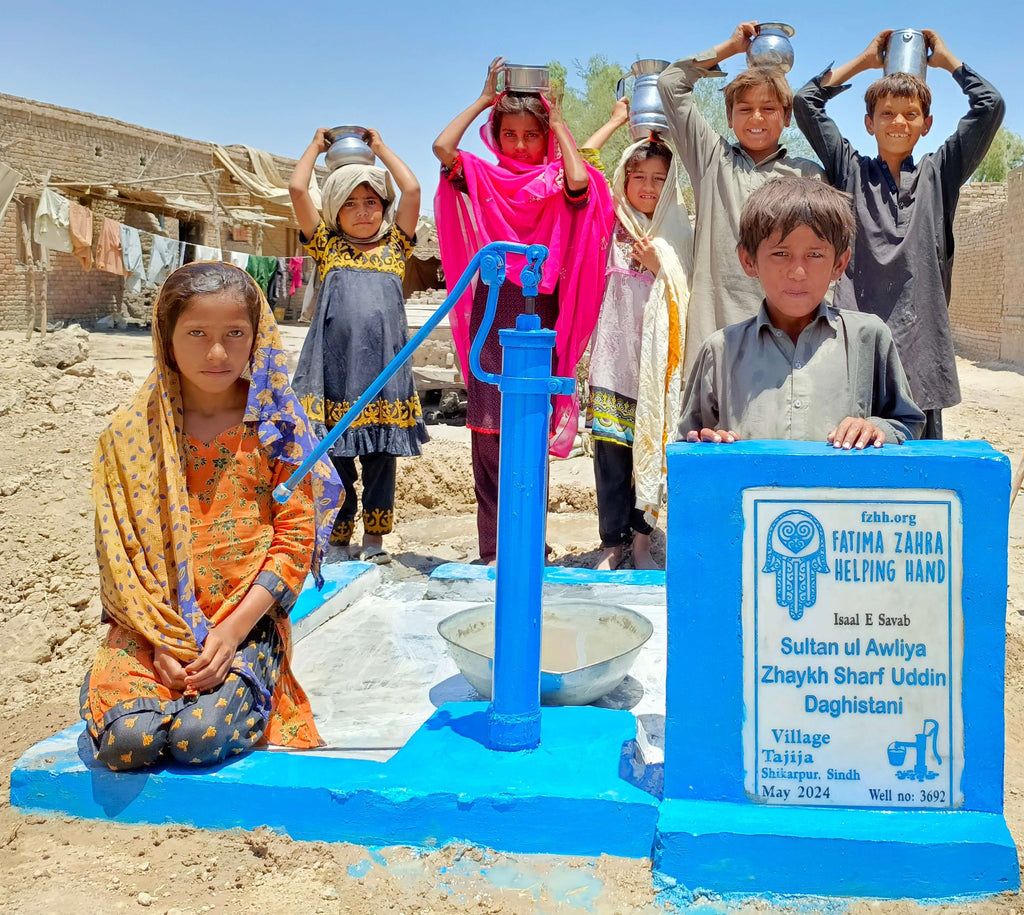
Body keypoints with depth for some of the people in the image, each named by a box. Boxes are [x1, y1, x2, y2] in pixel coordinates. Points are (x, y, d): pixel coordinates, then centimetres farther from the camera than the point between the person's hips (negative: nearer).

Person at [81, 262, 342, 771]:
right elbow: (118, 550, 0)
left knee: (200, 738, -26)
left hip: (246, 623, -1)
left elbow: (295, 539, -5)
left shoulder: (275, 427, -1)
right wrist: (161, 642, -12)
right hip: (152, 628, 2)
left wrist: (233, 629, -14)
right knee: (127, 740, -22)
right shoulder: (130, 435, 1)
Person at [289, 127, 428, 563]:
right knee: (335, 458, 3)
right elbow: (297, 189, 6)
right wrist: (316, 145, 19)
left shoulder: (394, 246, 13)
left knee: (381, 458, 5)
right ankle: (337, 541, 13)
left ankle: (374, 539, 15)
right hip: (334, 367, -1)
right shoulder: (327, 246, 12)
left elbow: (412, 190, 5)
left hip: (384, 367, 1)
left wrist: (380, 147, 17)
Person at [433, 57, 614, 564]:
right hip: (490, 319, 1)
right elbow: (442, 147, -8)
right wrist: (483, 99, 3)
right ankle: (491, 551, 9)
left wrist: (557, 122, -4)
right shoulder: (483, 180, 8)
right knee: (487, 437, 2)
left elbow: (580, 181, -18)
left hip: (540, 318, -1)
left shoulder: (557, 186, 5)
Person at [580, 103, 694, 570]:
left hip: (656, 355, 0)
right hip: (614, 351, 0)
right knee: (611, 447, 0)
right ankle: (612, 543, 8)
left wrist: (658, 266, -10)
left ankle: (641, 538, 16)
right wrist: (616, 121, 6)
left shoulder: (678, 234, 7)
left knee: (649, 444, 4)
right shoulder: (611, 225, 7)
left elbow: (687, 296, 5)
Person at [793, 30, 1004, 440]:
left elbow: (990, 106, 7)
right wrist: (865, 59, 18)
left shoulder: (939, 174, 13)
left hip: (921, 334, 1)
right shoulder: (851, 171, 11)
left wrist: (945, 58, 19)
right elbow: (806, 102, 8)